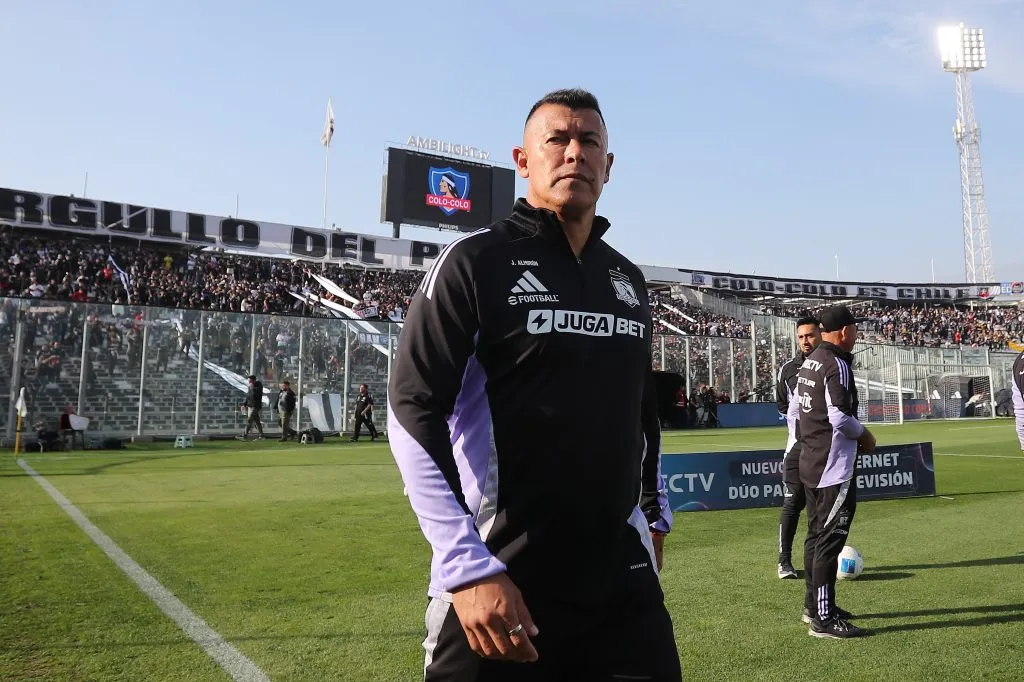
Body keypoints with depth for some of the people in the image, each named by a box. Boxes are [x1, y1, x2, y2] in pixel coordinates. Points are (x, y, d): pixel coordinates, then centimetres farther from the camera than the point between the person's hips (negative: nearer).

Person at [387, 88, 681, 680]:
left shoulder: (629, 280, 11)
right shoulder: (477, 261, -8)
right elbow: (413, 413, -13)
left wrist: (654, 512, 22)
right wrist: (467, 566, -18)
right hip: (499, 585, -5)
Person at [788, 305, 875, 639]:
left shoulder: (809, 362, 12)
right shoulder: (836, 364, -16)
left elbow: (794, 410, 17)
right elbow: (840, 418, -23)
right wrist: (864, 435, -5)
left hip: (809, 463, 10)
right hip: (834, 467, -10)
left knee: (816, 534, 18)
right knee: (830, 540, -5)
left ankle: (814, 605, 29)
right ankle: (823, 619, 1)